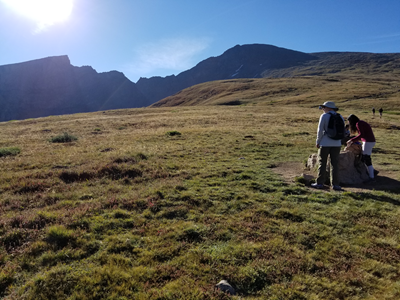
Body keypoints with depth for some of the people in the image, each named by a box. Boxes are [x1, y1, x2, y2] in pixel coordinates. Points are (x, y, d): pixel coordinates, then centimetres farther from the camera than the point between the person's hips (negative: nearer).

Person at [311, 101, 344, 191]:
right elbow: (343, 131, 9)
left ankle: (320, 183, 7)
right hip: (336, 144, 4)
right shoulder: (340, 117, 8)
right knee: (335, 164, 6)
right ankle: (335, 184, 5)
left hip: (325, 143, -4)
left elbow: (320, 130, -10)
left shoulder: (324, 116, -6)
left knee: (322, 163, 4)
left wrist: (317, 142, -1)